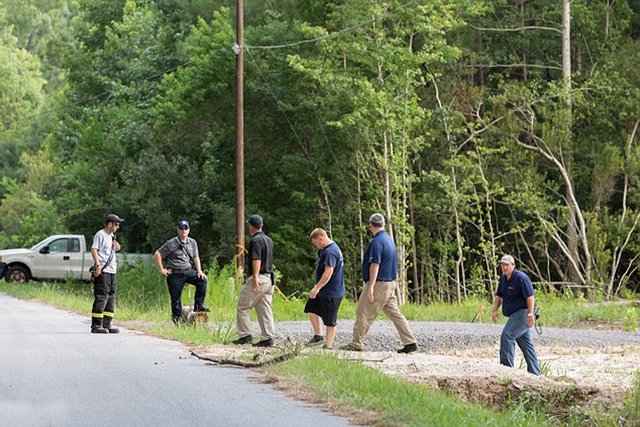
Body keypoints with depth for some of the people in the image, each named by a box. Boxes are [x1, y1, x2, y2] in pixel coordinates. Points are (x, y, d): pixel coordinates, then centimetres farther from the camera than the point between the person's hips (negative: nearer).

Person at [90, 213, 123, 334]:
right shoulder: (100, 235, -5)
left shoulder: (112, 236, 21)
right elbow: (94, 249, -15)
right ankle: (96, 325, -10)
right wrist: (98, 264, -24)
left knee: (111, 298, 10)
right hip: (102, 271, -9)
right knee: (101, 298, -11)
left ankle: (107, 324, 15)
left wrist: (116, 247, 10)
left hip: (112, 271, 9)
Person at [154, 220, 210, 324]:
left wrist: (199, 271, 2)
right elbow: (157, 255, -3)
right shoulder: (171, 243, -4)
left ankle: (199, 306, -13)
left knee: (203, 280, -19)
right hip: (175, 274, -4)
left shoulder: (192, 243, 12)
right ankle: (178, 320, 7)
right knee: (176, 299, -3)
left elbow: (196, 257, 16)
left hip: (189, 271, 4)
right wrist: (161, 270, -5)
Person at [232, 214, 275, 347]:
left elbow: (256, 260, -22)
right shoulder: (269, 240, 16)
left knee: (242, 307, 2)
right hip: (269, 278, 8)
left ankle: (245, 335, 0)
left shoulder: (255, 240, -12)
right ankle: (268, 338, 3)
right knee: (265, 309, 8)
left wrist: (255, 278, -29)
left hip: (257, 279, -8)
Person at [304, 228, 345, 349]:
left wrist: (317, 288, -27)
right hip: (323, 291, 11)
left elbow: (328, 272, -29)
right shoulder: (325, 250, 13)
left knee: (330, 321, -1)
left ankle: (329, 345, 8)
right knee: (311, 309, 15)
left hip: (331, 293, -11)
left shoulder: (330, 252, -22)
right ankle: (318, 336, 23)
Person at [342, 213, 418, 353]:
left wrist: (370, 287, -22)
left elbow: (375, 264, -21)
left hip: (379, 284, -9)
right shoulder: (389, 239, 13)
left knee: (364, 314, -1)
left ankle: (356, 344, 4)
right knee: (394, 313, 8)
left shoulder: (377, 241, -16)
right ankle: (410, 342, 4)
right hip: (391, 283, 9)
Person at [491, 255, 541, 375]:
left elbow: (530, 296, -21)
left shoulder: (521, 278, -15)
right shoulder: (503, 278, 12)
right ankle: (534, 372, 15)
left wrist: (530, 314, -27)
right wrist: (495, 310, 7)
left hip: (523, 312, -10)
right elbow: (499, 295, 21)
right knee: (526, 344, 11)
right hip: (515, 315, 10)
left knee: (507, 335, -22)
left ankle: (506, 365, -23)